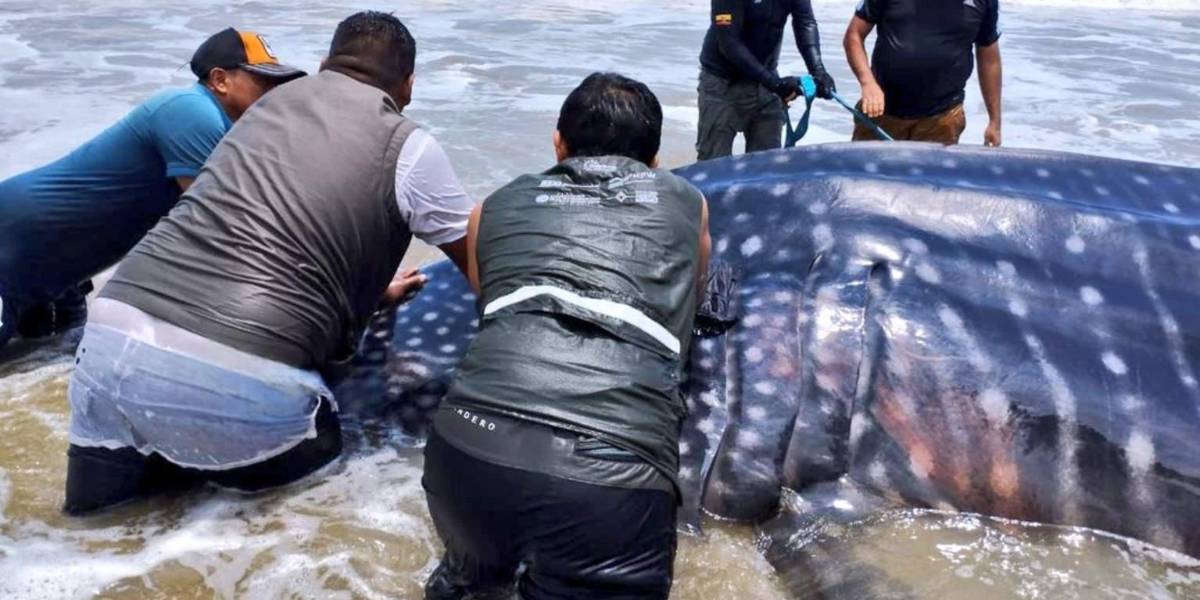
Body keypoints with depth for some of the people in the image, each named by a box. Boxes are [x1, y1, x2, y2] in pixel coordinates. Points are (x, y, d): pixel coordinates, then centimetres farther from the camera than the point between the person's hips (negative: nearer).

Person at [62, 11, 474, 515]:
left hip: (116, 332, 6)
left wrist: (374, 290, 50)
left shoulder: (275, 100, 21)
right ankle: (198, 455, 6)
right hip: (243, 376, -5)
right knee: (319, 443, 27)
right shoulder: (408, 147, 4)